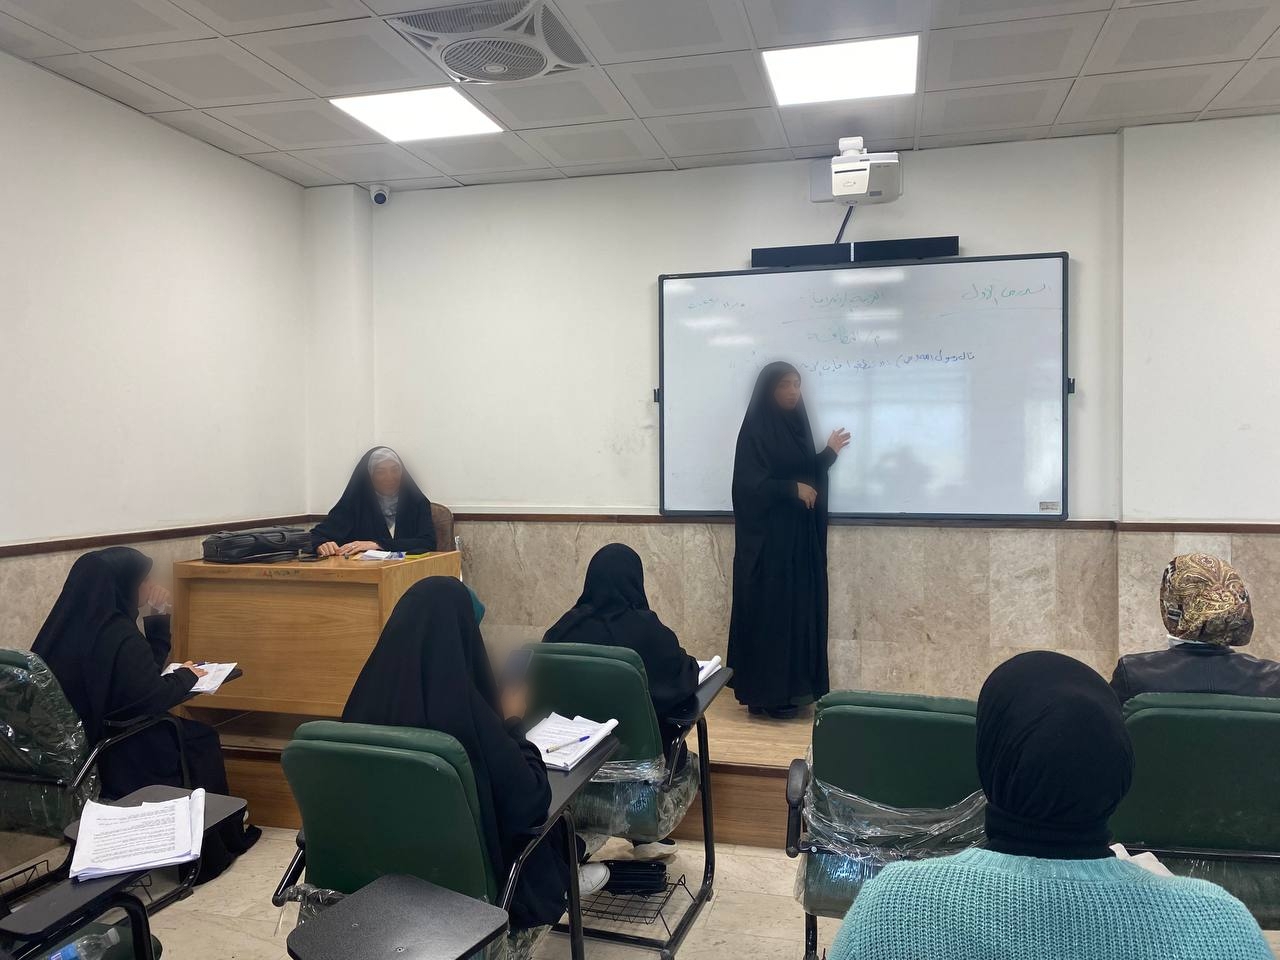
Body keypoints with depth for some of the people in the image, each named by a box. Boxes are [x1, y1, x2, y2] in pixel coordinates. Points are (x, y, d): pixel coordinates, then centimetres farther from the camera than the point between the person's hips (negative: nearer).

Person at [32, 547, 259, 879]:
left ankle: (227, 836, 26)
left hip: (68, 744, 8)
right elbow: (150, 697, -23)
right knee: (201, 740, 9)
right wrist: (185, 676, -5)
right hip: (108, 754, -8)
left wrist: (158, 619, 8)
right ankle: (211, 850, 23)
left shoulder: (70, 624, 5)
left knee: (183, 731, 19)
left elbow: (142, 672, 13)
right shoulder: (117, 634, -22)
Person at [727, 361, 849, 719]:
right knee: (769, 608, -5)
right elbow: (749, 484, -17)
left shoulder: (797, 425, 12)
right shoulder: (755, 429, -11)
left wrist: (830, 452, 22)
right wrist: (793, 489, -18)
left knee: (799, 607, 9)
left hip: (801, 535, 8)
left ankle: (793, 686, 18)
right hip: (767, 536, -8)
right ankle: (765, 693, 3)